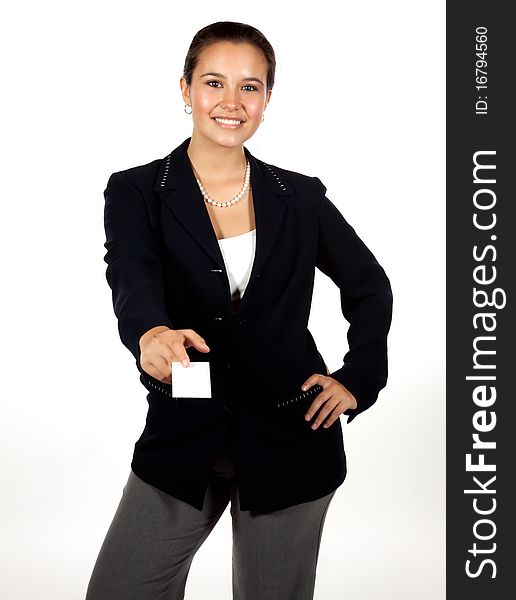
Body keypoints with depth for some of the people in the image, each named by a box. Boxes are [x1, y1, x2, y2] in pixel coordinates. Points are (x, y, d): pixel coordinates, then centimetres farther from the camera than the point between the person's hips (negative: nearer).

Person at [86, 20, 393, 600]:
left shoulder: (301, 197, 2)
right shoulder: (136, 192, -3)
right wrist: (151, 332, -44)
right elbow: (132, 277, -23)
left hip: (288, 442, 1)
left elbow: (371, 288, 14)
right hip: (182, 440, 0)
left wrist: (357, 378, 2)